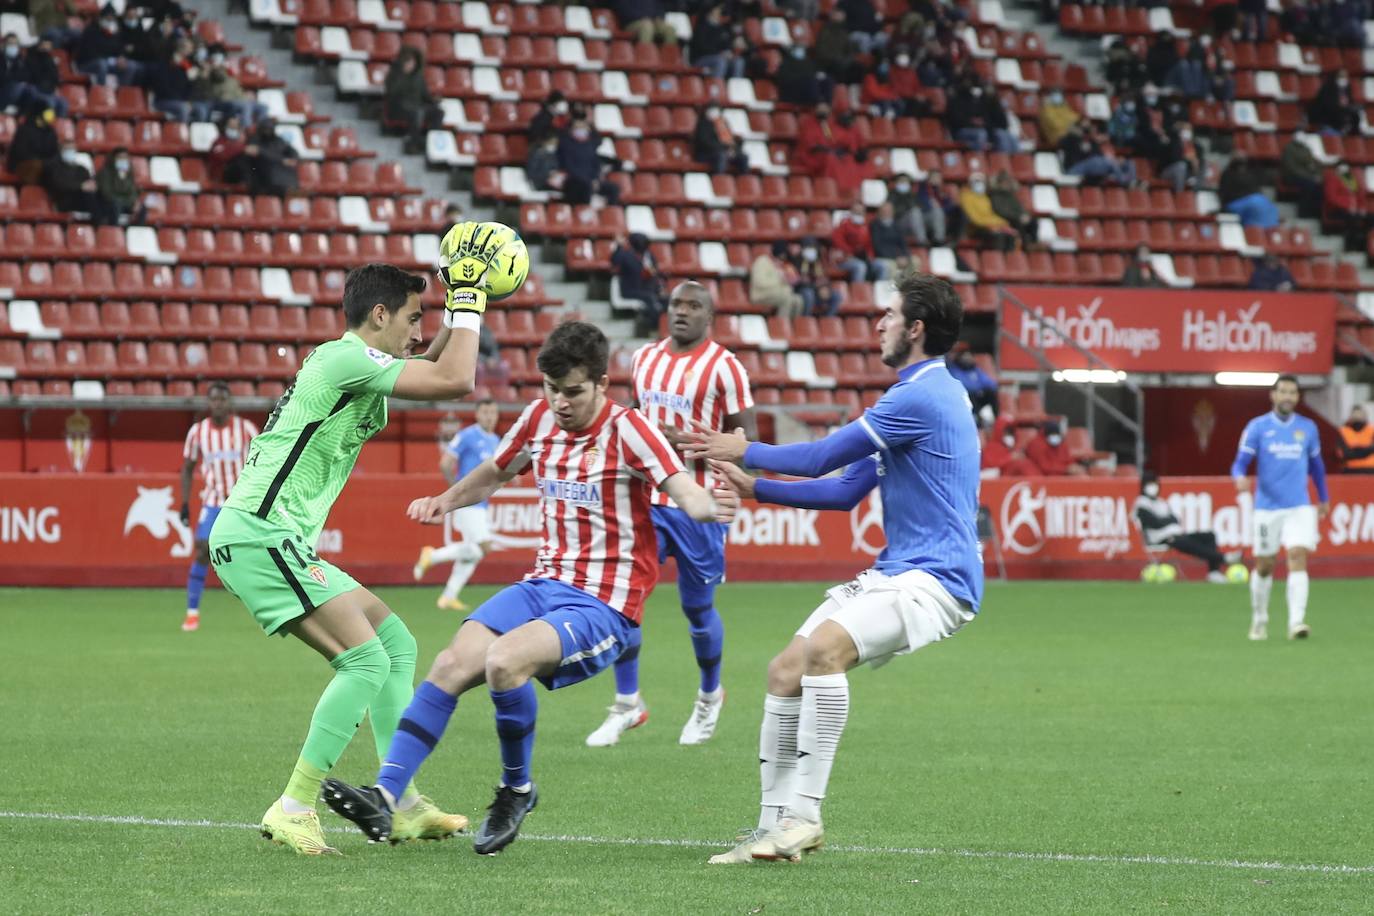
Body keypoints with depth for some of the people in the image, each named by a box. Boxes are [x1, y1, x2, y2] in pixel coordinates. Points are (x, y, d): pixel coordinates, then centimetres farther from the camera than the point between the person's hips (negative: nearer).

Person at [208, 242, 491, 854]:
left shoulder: (351, 366, 19)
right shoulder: (346, 358, -12)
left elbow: (432, 368, 37)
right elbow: (454, 382, -17)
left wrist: (460, 313, 22)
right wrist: (466, 303, -5)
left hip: (283, 544, 11)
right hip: (258, 535, -11)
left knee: (396, 645, 13)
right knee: (366, 660, -17)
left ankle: (404, 808, 12)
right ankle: (293, 811, -16)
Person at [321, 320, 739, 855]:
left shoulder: (625, 430, -12)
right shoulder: (539, 419, 7)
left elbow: (682, 490, -27)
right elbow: (495, 472, 27)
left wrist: (707, 507, -51)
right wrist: (447, 500, 8)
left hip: (605, 606, -6)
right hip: (543, 584, 6)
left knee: (503, 661, -30)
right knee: (451, 665, -14)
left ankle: (516, 791, -7)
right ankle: (384, 799, -17)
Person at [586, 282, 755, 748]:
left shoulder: (724, 367, -9)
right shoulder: (644, 358, 9)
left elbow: (746, 439, -9)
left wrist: (686, 442, -20)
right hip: (647, 499, 5)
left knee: (698, 607, 5)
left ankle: (709, 697, 29)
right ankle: (627, 704, 5)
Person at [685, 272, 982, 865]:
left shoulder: (924, 397, -14)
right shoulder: (922, 393, 20)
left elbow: (822, 457, -10)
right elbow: (847, 490, 23)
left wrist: (744, 451, 5)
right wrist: (754, 488, 18)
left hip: (934, 579, -11)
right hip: (894, 573, 11)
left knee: (825, 646, -32)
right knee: (785, 671, 2)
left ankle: (804, 814, -30)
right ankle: (774, 826, 7)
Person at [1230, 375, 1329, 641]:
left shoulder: (1308, 428, 7)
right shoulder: (1257, 427, -1)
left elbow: (1316, 466, 20)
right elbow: (1240, 463, -5)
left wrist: (1323, 499, 24)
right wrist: (1240, 477, -27)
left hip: (1299, 507, 1)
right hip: (1267, 507, -1)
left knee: (1298, 557, -17)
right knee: (1264, 566, 7)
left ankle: (1296, 622, -24)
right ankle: (1259, 620, 27)